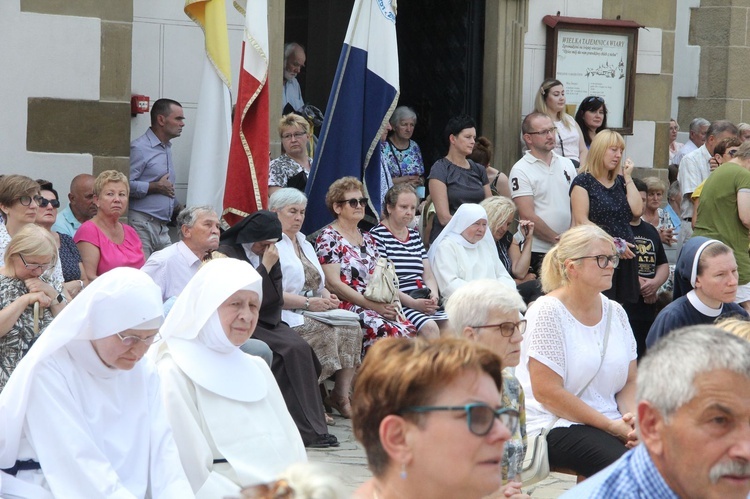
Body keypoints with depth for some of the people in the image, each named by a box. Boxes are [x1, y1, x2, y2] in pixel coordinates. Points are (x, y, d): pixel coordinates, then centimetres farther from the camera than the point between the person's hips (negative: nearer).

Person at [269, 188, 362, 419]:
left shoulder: (305, 244, 25)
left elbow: (319, 285, 26)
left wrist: (327, 297, 2)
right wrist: (308, 302, -19)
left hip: (314, 312, 8)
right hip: (286, 317, -8)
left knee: (351, 325, -16)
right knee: (327, 331, -30)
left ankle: (342, 395, -17)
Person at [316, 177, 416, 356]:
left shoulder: (367, 239, 22)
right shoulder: (328, 237, 0)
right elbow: (333, 284, -10)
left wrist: (388, 305, -4)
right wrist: (374, 306, -16)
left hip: (378, 306, 7)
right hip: (346, 307, -7)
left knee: (409, 330, -24)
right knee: (390, 332, -33)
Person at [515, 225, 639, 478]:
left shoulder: (615, 312, 12)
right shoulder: (548, 312, -8)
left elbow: (630, 382, 14)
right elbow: (546, 392, -14)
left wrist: (632, 419, -10)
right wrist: (611, 426, -15)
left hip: (611, 422, 6)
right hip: (554, 425, -6)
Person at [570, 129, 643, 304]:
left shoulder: (620, 182, 16)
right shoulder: (583, 182, -2)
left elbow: (637, 211, 4)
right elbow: (581, 221, -10)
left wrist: (627, 177, 6)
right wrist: (612, 243, -16)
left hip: (625, 256, 6)